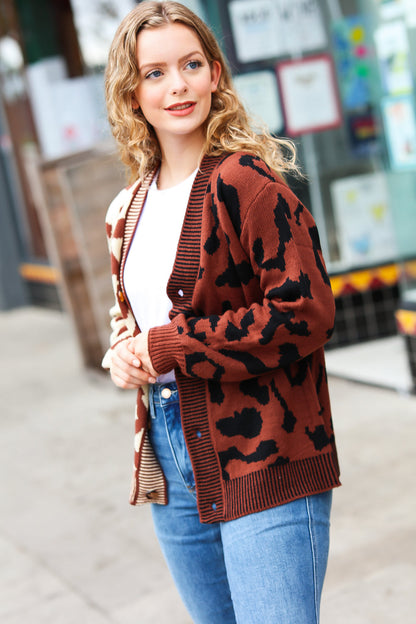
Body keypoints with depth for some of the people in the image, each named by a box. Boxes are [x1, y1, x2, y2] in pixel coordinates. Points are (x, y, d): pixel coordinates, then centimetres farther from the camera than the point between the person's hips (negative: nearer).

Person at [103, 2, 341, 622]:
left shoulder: (246, 182, -12)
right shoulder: (131, 206, 11)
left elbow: (305, 311, -19)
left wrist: (168, 347, -16)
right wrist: (123, 349, 1)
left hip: (264, 462, -7)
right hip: (169, 458, 8)